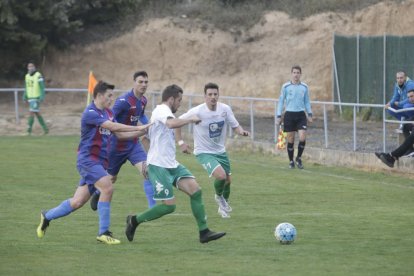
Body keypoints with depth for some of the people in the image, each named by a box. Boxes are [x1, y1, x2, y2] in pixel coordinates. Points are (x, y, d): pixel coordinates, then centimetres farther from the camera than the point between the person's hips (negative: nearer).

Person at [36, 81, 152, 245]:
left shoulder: (108, 113, 14)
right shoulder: (90, 113, -15)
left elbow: (119, 134, 14)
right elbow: (113, 127, -24)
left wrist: (141, 132, 2)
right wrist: (138, 128, -22)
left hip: (100, 161, 9)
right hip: (88, 159, -9)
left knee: (78, 202, 7)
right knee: (107, 187, -25)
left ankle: (47, 216, 28)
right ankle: (103, 232, -17)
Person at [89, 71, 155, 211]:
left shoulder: (143, 101, 2)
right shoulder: (124, 100, -22)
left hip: (133, 144, 6)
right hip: (118, 145, -5)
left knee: (147, 172, -15)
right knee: (111, 178, 13)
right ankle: (96, 194, 46)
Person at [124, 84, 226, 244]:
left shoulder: (163, 111, 20)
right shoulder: (162, 110, -11)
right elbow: (172, 123, -34)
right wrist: (191, 120, -19)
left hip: (171, 165, 10)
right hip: (158, 165, -10)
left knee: (195, 190, -6)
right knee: (169, 206, -11)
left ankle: (204, 232, -6)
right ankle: (134, 220, 8)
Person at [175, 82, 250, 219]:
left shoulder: (225, 109, -10)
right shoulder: (197, 112, -21)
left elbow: (235, 125, -1)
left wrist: (241, 131, -23)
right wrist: (180, 142, -15)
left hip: (220, 151, 5)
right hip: (204, 152, -5)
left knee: (227, 180, 14)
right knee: (221, 175, -25)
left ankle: (224, 206, 44)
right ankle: (219, 197, 9)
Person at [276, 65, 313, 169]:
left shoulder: (304, 87, 5)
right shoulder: (286, 86, -1)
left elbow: (307, 102, 14)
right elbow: (281, 101, 4)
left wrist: (309, 114, 6)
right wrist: (278, 116, 0)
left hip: (301, 115, 1)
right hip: (289, 114, -1)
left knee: (302, 138, -12)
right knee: (290, 140, 2)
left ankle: (299, 158, 10)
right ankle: (291, 161, 17)